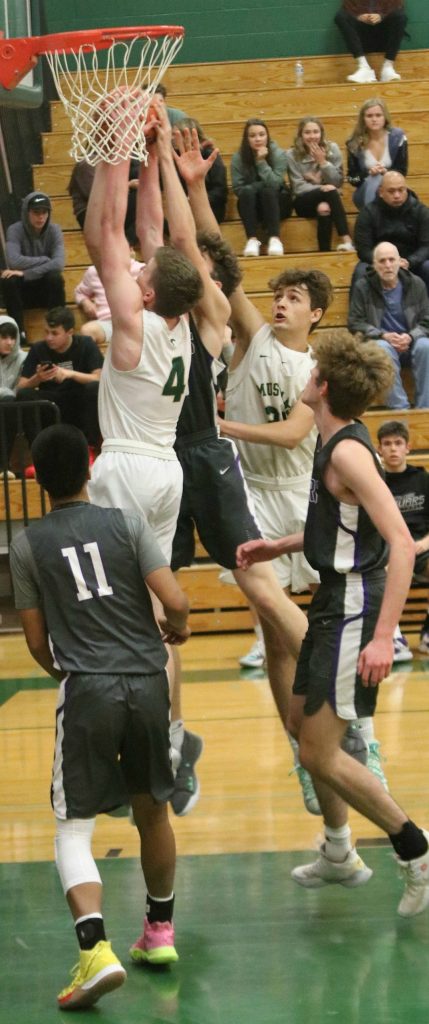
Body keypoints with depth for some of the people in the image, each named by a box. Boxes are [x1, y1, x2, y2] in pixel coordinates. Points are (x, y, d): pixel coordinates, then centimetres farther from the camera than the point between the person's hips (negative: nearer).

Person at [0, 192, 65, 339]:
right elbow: (13, 261, -27)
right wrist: (46, 260, -20)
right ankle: (20, 331, -24)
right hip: (23, 290, 0)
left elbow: (58, 264, -22)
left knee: (55, 277, -31)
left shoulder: (54, 230, -8)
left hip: (47, 289, 0)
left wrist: (26, 273, -29)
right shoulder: (15, 231, -11)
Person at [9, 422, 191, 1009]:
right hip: (147, 681, 2)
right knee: (152, 810, 22)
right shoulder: (126, 524, 5)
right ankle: (160, 933, 35)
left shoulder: (28, 546, 4)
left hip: (86, 690, -2)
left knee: (74, 828, 1)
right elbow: (176, 601, -4)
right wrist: (177, 629, 19)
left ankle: (96, 949, -20)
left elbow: (37, 642, 9)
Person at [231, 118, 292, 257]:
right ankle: (252, 240, -39)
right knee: (247, 191, -31)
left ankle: (274, 239, -42)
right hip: (251, 206, 1)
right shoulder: (238, 158, -9)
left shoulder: (279, 154, -11)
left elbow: (274, 184, -21)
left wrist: (262, 162, -26)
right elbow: (238, 188, -12)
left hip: (276, 204, -1)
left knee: (267, 190, -33)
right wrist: (261, 184, -18)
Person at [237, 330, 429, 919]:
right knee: (303, 724, 22)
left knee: (321, 754, -8)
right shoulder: (333, 444, 8)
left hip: (355, 607, -10)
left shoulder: (348, 452, -22)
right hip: (335, 600, 10)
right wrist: (278, 547, 18)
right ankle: (340, 856, 35)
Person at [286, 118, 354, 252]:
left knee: (325, 209, -37)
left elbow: (338, 182, -3)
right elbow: (298, 187, -9)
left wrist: (323, 162, -15)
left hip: (328, 200, 1)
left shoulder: (332, 149, 0)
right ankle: (346, 239, -43)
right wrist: (321, 188, -26)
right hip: (304, 203, -1)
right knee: (330, 192, -34)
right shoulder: (292, 155, -4)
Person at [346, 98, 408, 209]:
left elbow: (402, 171, -4)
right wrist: (368, 173, -25)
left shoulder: (397, 137, -4)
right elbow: (352, 178, -5)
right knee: (374, 180, -34)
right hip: (365, 193, 0)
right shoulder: (355, 143, -5)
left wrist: (386, 172, -25)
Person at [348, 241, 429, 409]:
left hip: (410, 342, 2)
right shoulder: (363, 287, -1)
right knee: (384, 349, -37)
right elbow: (355, 323, -2)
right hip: (380, 341, -2)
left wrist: (410, 337, -17)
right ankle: (399, 408, -39)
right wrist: (383, 335, -17)